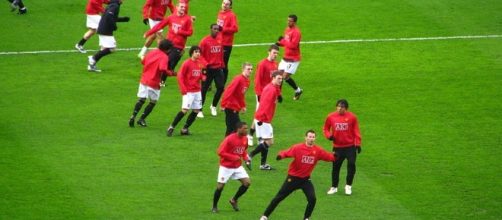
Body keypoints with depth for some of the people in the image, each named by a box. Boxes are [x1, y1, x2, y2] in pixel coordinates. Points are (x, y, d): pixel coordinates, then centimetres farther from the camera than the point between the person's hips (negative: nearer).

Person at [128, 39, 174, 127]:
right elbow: (163, 69, -28)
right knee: (153, 102, 12)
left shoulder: (151, 52, 7)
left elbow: (143, 62, 18)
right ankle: (142, 119, 10)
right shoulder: (164, 57, -14)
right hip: (154, 83, -5)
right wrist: (170, 73, -13)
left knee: (141, 100, 10)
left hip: (144, 80, 5)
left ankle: (133, 116, -8)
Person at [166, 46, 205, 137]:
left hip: (197, 91, 7)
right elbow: (180, 76, -10)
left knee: (196, 110, 5)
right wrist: (183, 89, -16)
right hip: (188, 91, -6)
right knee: (185, 110, -13)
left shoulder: (200, 63, 7)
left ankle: (185, 129, 15)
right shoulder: (187, 63, -10)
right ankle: (171, 127, -3)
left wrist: (203, 77, -5)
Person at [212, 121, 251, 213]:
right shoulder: (230, 139, -21)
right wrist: (234, 157, -25)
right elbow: (220, 152, -20)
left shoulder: (245, 139, -1)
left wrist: (246, 159, -3)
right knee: (220, 186, -4)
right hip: (226, 167, -6)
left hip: (238, 167, 6)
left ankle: (234, 200, 14)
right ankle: (214, 207, 16)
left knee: (247, 182, -6)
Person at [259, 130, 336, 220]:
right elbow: (286, 153, -14)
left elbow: (330, 157, -6)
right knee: (279, 197, 4)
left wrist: (335, 156, -29)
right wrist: (280, 156, -36)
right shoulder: (298, 148, -14)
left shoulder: (318, 150, -7)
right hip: (293, 178, -2)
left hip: (306, 179, 2)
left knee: (312, 199, -13)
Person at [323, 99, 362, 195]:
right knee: (335, 166, 8)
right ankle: (334, 187, 24)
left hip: (350, 146, -2)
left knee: (351, 164, -10)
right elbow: (326, 128, 11)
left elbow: (356, 131, -1)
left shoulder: (352, 117, -5)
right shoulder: (331, 117, -1)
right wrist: (329, 135, -9)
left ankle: (348, 186, 8)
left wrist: (358, 144, -6)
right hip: (337, 147, 2)